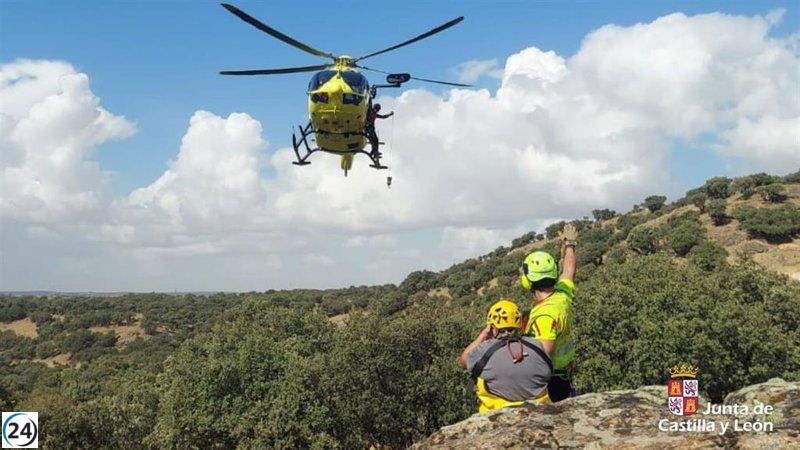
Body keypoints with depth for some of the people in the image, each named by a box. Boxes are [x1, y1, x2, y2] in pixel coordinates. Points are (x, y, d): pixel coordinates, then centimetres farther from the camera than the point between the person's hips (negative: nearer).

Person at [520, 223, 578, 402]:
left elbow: (543, 356, -31)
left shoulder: (545, 315, -26)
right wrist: (570, 244, 35)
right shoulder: (563, 295, -1)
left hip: (549, 379, -9)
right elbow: (569, 269, 19)